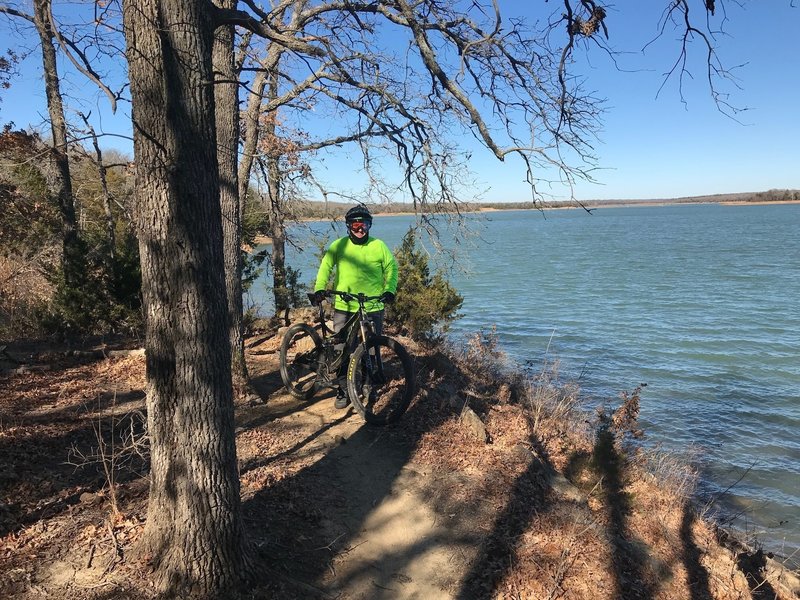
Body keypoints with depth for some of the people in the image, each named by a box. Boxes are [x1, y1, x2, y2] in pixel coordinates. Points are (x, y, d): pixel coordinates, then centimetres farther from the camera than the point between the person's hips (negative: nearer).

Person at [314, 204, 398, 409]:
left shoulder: (379, 246, 3)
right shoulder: (338, 245, 3)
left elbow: (391, 268, 6)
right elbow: (325, 267, -1)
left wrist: (389, 290, -9)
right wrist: (319, 288, -17)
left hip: (373, 307, 0)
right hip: (343, 307, 0)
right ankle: (343, 390, 13)